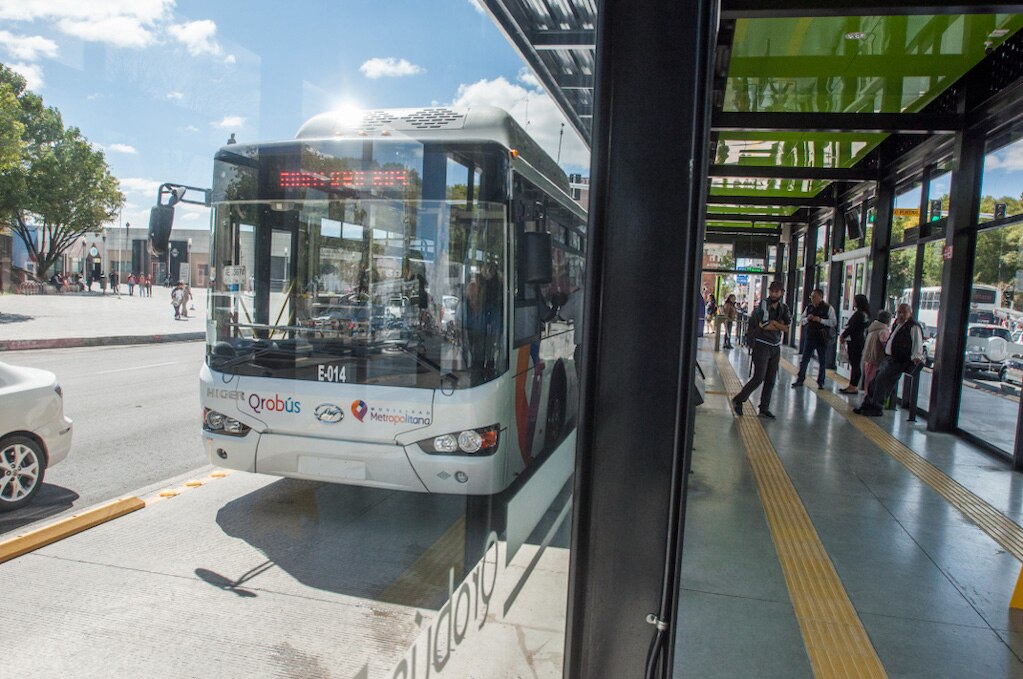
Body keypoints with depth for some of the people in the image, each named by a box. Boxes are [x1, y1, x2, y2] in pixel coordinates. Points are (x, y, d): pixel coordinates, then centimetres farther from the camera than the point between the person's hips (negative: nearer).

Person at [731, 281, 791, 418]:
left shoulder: (783, 308, 10)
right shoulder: (763, 304, -9)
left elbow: (788, 325, -2)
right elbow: (764, 325, -20)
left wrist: (773, 322, -13)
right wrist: (780, 326, -7)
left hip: (776, 346, 6)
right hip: (762, 345, -6)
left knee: (771, 380, 7)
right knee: (759, 377, -11)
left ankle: (764, 408, 15)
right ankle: (738, 400, 4)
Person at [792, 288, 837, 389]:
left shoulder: (828, 308, -5)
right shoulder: (809, 307, 7)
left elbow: (834, 322, -10)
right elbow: (801, 322, 12)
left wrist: (820, 320, -18)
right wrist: (807, 319, -9)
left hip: (822, 339, -3)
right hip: (809, 337, 3)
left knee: (823, 362, 8)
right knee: (804, 360, 3)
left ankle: (820, 382, 18)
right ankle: (800, 380, 9)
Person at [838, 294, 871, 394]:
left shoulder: (858, 314, -16)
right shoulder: (866, 314, 13)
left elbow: (851, 328, -17)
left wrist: (843, 336, -2)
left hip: (854, 342, -9)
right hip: (861, 340, 9)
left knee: (854, 364, -6)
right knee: (855, 364, 12)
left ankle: (853, 387, -2)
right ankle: (852, 386, 18)